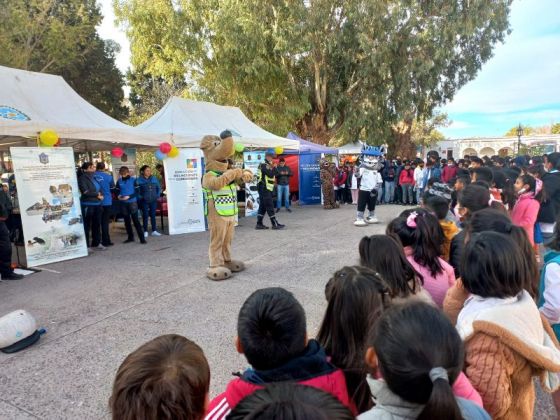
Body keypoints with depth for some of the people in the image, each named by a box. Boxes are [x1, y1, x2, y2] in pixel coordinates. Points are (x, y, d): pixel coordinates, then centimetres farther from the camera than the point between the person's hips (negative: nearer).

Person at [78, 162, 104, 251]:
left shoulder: (94, 178, 15)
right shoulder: (82, 178, -7)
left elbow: (100, 189, 19)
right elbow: (85, 192, -15)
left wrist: (101, 195, -2)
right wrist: (97, 195, -7)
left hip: (97, 204, 7)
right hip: (87, 205, -7)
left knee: (97, 224, 12)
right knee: (87, 225, -2)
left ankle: (96, 243, 23)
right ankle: (86, 245, 4)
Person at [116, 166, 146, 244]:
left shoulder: (133, 179, -4)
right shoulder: (119, 181, 5)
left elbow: (137, 191, -5)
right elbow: (117, 191, 14)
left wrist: (129, 197, -19)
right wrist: (118, 196, -8)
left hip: (132, 202, -4)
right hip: (123, 203, 4)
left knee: (136, 220, -7)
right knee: (127, 221, 11)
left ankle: (142, 238, -6)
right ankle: (130, 237, 22)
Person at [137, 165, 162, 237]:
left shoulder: (154, 179, 6)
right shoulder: (139, 180, -4)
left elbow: (159, 188, 14)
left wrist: (158, 196, 5)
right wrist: (140, 197, -9)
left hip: (153, 200, 3)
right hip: (144, 201, -3)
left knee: (153, 215, 7)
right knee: (145, 216, 2)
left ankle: (154, 231, 14)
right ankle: (145, 231, 10)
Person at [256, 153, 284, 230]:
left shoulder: (267, 166, 20)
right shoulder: (264, 165, -12)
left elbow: (273, 175, 16)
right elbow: (271, 174, -22)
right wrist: (273, 168, -9)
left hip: (265, 189, 10)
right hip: (264, 189, -10)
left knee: (262, 206, 10)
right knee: (270, 207, -8)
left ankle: (259, 224, 12)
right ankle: (275, 224, -7)